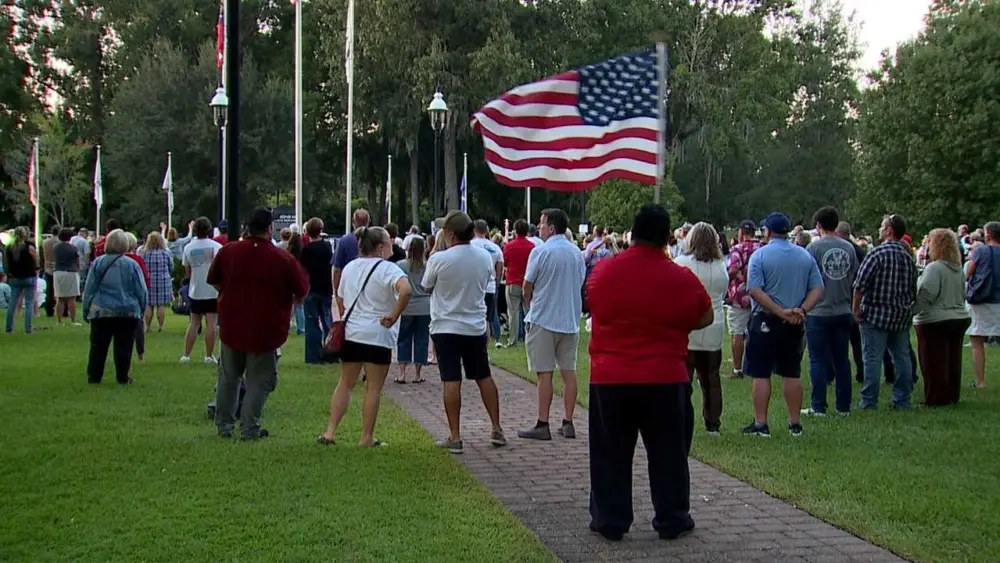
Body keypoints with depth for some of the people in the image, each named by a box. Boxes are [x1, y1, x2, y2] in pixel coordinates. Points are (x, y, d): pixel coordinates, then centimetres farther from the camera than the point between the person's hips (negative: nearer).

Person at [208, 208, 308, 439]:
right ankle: (249, 428, 5)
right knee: (259, 381, 7)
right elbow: (301, 292, -4)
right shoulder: (283, 259, -13)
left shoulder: (227, 251, -3)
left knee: (228, 378, 17)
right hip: (264, 331, -3)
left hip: (231, 326, 4)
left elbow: (213, 281, 11)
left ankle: (224, 425, 23)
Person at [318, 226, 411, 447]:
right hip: (378, 335, -6)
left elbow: (341, 299, 17)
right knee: (373, 388, 3)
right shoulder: (387, 269, -12)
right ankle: (367, 437, 7)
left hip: (350, 332, 6)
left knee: (345, 382, 15)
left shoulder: (350, 267, 10)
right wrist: (394, 315, -21)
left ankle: (331, 431, 10)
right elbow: (406, 290, -30)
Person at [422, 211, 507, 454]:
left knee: (451, 381, -2)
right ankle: (496, 429, 20)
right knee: (484, 377, 15)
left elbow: (427, 286, 1)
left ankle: (454, 437, 0)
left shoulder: (439, 259, -16)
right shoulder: (485, 257, -2)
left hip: (446, 327, -4)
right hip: (476, 327, 4)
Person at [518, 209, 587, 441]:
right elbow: (581, 284, 14)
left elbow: (527, 288, -6)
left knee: (544, 373, -3)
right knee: (568, 371, 8)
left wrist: (528, 307, 12)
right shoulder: (577, 253, 7)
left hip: (543, 319, -5)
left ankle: (542, 425, -1)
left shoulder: (540, 252, -11)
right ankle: (568, 423, 11)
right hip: (570, 319, 5)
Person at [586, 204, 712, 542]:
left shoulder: (603, 271, -4)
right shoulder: (681, 278, -8)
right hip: (666, 378, -1)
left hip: (610, 378, 1)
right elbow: (705, 318, 7)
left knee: (611, 454, 12)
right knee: (668, 453, 12)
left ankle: (610, 521, 17)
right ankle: (672, 520, 19)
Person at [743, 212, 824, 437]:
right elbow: (818, 290, 0)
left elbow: (754, 291, -18)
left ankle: (760, 424, 3)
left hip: (765, 320, -4)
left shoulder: (760, 255, -8)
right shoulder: (805, 256, 6)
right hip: (794, 324, 5)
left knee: (761, 375, 1)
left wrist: (781, 312, -18)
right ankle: (795, 423, 16)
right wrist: (802, 310, -10)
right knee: (791, 374, 12)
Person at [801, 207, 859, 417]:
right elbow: (854, 278, 10)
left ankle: (818, 406, 2)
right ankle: (843, 406, 14)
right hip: (843, 312, 4)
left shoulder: (814, 247, -11)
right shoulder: (849, 248, 3)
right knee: (841, 360, 10)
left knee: (818, 360, 1)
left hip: (818, 312, -4)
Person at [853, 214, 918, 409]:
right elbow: (913, 289, 14)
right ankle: (903, 400, 15)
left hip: (876, 314, -6)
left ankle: (869, 402, -2)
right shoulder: (908, 256, 8)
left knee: (873, 358, -3)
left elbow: (860, 283, -17)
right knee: (902, 357, 10)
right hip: (902, 315, 6)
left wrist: (856, 308, -8)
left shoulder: (878, 253, -13)